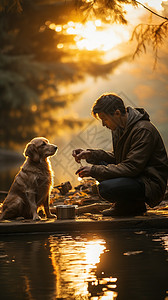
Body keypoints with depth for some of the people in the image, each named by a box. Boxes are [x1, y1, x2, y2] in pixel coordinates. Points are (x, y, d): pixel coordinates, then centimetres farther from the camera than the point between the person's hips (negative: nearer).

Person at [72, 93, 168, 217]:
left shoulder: (143, 130, -23)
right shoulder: (120, 127, 7)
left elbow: (131, 168, -26)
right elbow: (117, 157, 17)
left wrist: (95, 170, -23)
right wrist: (90, 154, 2)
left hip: (152, 184, -10)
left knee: (106, 188, -29)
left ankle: (134, 205, -1)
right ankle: (124, 204, 6)